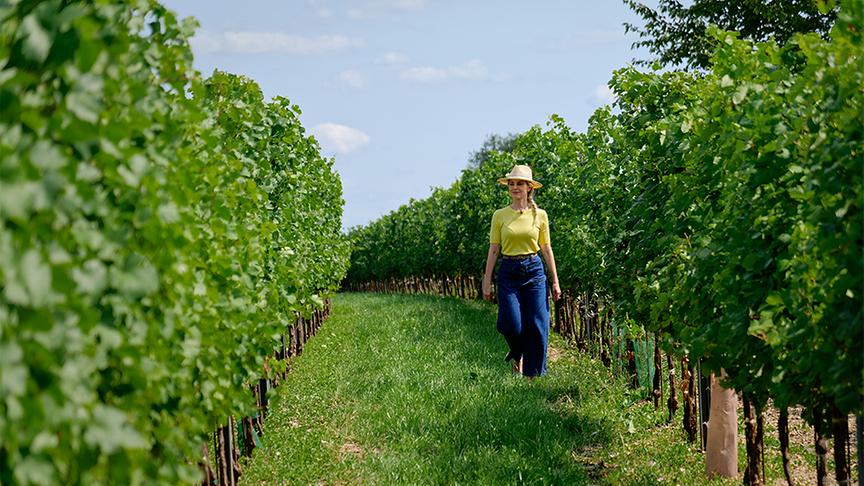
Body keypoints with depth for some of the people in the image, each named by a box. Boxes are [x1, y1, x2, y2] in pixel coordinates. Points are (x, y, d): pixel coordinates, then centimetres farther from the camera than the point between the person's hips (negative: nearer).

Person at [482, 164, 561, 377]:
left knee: (537, 326, -3)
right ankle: (517, 354, 24)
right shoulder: (500, 216, 3)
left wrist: (555, 281, 6)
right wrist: (487, 280, 1)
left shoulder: (540, 215, 4)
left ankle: (533, 373, 9)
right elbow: (493, 250, 4)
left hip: (534, 271, 1)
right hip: (508, 272, -1)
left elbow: (546, 249, 8)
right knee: (512, 325, -10)